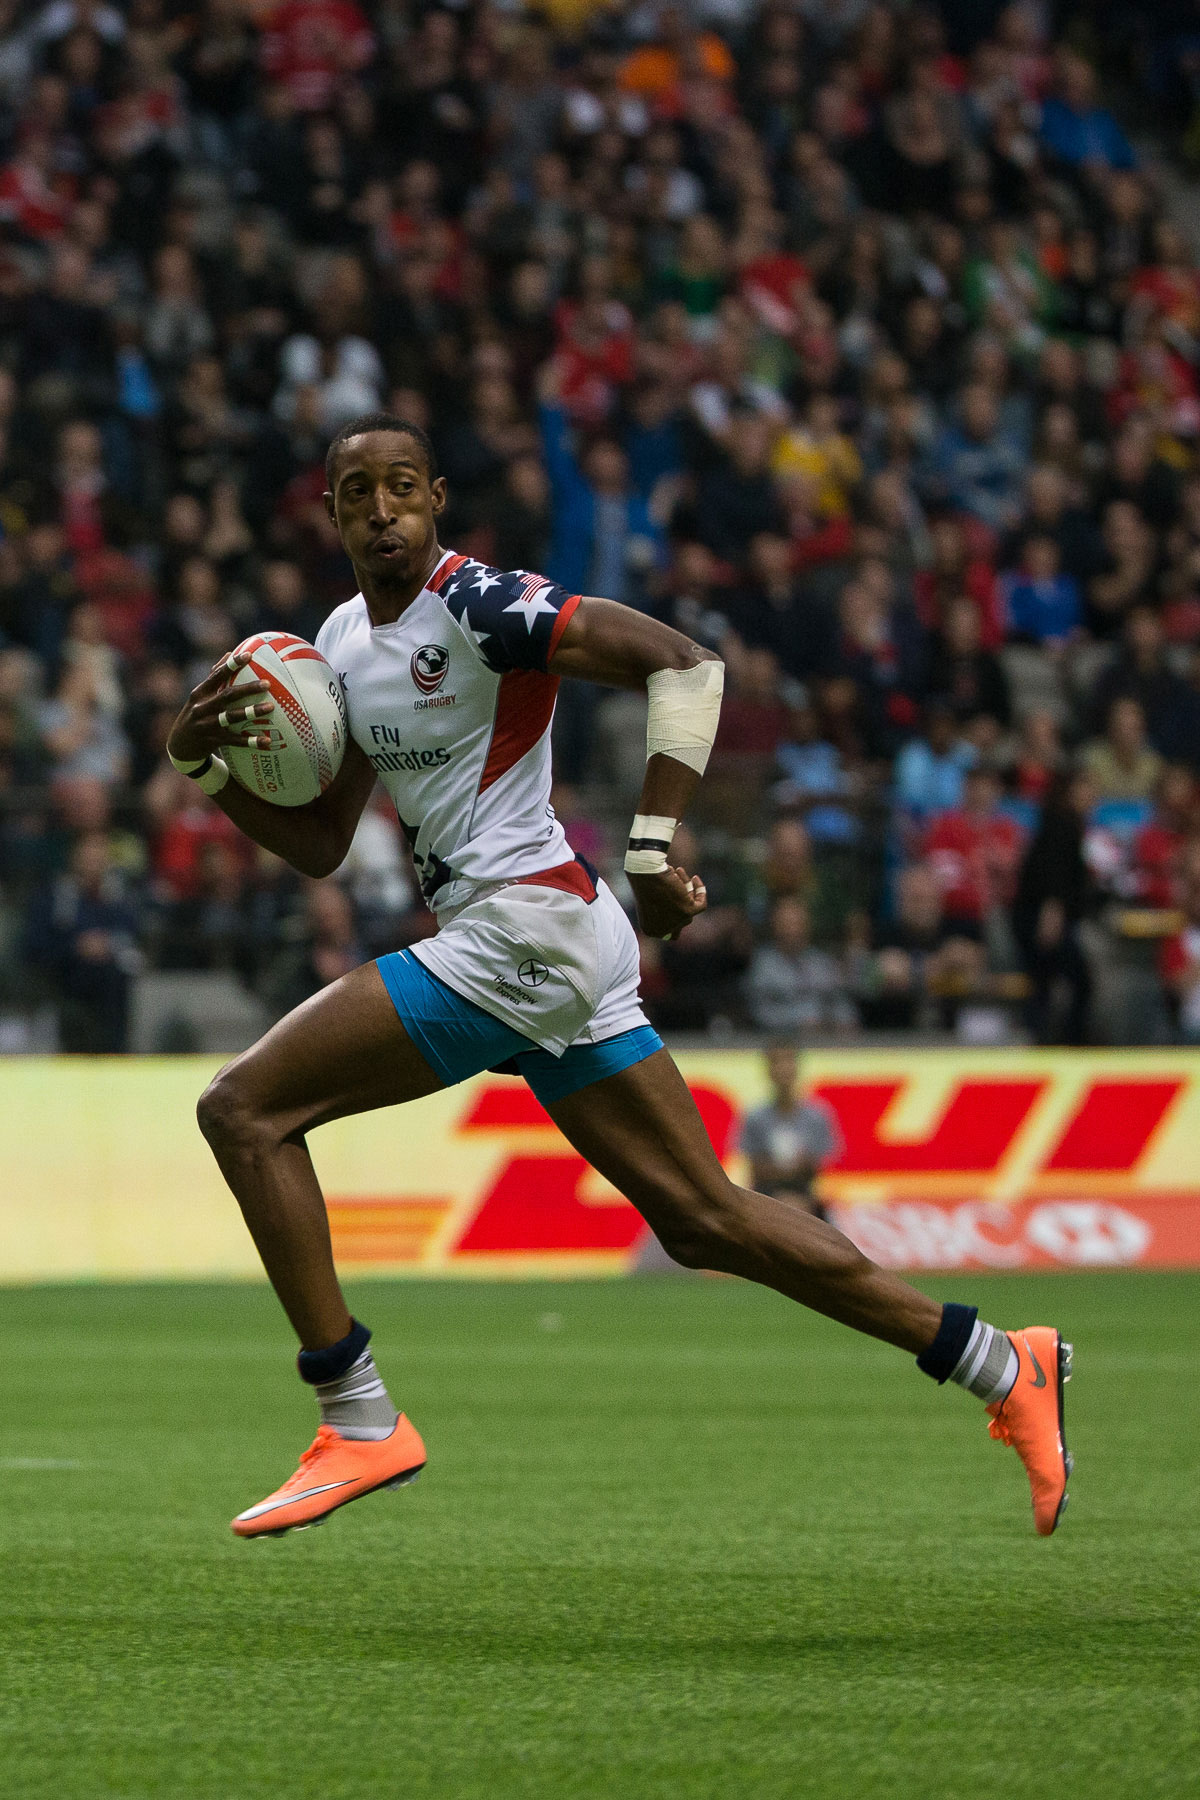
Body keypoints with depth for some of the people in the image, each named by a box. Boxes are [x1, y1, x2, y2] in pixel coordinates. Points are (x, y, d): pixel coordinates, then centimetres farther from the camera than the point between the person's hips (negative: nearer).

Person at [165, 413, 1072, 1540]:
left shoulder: (478, 606, -10)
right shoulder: (341, 644, 17)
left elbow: (683, 662, -18)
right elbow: (319, 847, 22)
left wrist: (653, 851, -23)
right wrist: (204, 763, 6)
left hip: (526, 928, -9)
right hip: (533, 944, 9)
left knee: (245, 1109, -9)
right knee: (704, 1222, 10)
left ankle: (359, 1425, -8)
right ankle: (1001, 1368, 14)